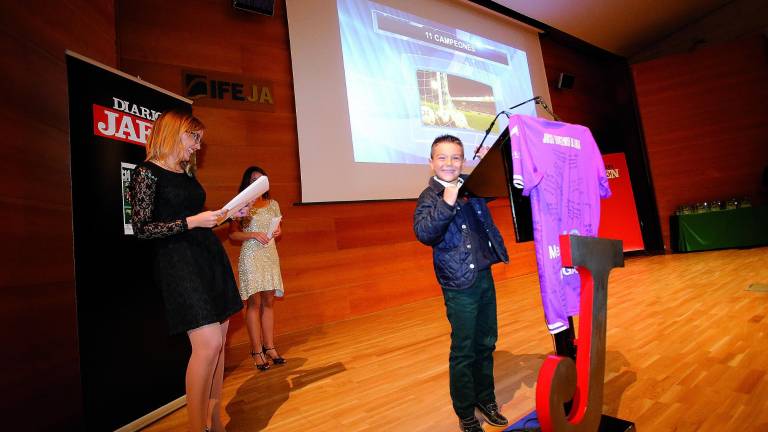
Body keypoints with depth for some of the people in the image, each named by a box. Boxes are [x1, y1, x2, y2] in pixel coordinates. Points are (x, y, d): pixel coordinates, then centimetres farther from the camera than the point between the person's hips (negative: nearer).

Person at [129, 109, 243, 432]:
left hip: (211, 256, 8)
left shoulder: (188, 173, 17)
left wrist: (226, 214, 8)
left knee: (218, 343, 8)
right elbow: (142, 228, -10)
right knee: (208, 344, -12)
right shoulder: (147, 172, -4)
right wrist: (192, 222, -16)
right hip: (179, 262, -7)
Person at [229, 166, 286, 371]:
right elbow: (233, 233, -2)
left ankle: (269, 347, 13)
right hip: (251, 256, -4)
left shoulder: (273, 204, 12)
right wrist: (253, 234, -16)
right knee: (254, 303, -3)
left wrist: (277, 232, -3)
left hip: (270, 255, 4)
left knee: (268, 302, 6)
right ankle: (257, 351, 4)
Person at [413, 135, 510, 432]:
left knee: (486, 343, 19)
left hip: (485, 275, 6)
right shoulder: (429, 197, -10)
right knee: (463, 351, 6)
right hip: (460, 284, -6)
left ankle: (485, 399, 40)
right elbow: (423, 233, -25)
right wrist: (446, 203, -34)